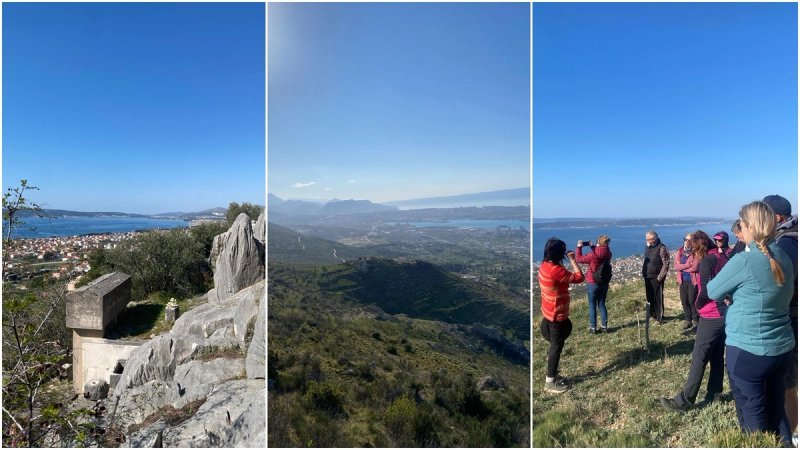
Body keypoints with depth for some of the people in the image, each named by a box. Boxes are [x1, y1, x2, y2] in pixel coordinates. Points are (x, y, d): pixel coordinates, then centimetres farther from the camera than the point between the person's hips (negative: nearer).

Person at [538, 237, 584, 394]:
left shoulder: (545, 266, 1)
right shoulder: (556, 271, -29)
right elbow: (579, 277, -20)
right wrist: (572, 259, -15)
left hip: (550, 312, 9)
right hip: (557, 315, -9)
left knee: (555, 344, 22)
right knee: (557, 346, 4)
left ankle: (552, 374, 36)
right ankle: (550, 382, 17)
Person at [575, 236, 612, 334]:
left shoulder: (593, 255, -25)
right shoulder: (608, 254, -7)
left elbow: (579, 259, -12)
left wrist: (579, 247, -2)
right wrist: (592, 247, 12)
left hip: (593, 283, -5)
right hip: (604, 283, 5)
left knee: (592, 306, 5)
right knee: (602, 304, 16)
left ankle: (593, 328, 11)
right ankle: (604, 326, 19)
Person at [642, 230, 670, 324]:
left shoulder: (661, 248, -11)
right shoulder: (647, 248, 12)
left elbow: (666, 264, -13)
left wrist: (660, 277, -16)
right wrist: (643, 272, 13)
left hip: (656, 278, -7)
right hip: (647, 277, 7)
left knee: (658, 298, -1)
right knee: (649, 297, 14)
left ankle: (660, 317, 8)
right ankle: (652, 314, 27)